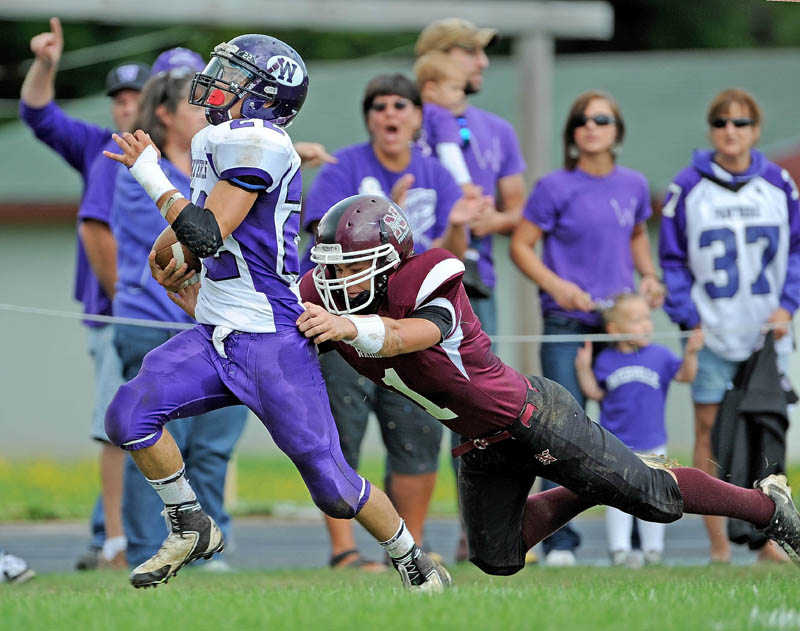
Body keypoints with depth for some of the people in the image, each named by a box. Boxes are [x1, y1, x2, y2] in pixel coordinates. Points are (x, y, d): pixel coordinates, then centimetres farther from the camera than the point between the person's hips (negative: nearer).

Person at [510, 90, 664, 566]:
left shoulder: (634, 185, 7)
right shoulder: (557, 188, -6)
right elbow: (521, 245, -3)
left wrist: (649, 276, 7)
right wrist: (557, 287, -17)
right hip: (568, 324, -4)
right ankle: (559, 541, -2)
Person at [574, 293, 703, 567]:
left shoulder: (660, 356, 0)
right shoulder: (606, 360, 0)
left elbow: (685, 375, -2)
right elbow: (595, 392, 7)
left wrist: (690, 353, -17)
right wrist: (583, 369, -6)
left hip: (652, 444, 1)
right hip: (615, 445, -1)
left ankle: (653, 547, 19)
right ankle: (619, 549, 2)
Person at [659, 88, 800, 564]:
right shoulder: (687, 189, 0)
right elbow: (672, 259, 3)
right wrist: (688, 316, -7)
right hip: (712, 332, -1)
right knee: (710, 428, -2)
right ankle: (718, 543, 1)